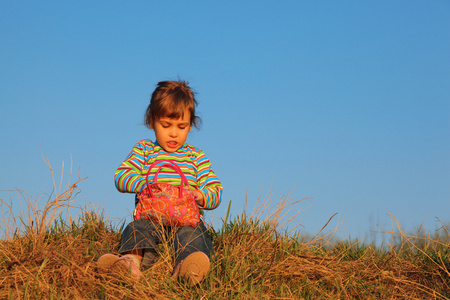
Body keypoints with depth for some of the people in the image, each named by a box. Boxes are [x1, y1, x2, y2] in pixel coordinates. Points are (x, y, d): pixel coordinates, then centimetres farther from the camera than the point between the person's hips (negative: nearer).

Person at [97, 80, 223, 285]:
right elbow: (121, 178, 2)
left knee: (191, 233, -34)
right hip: (150, 217, 0)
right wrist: (149, 185, -17)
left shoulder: (196, 157, 19)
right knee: (137, 228, -32)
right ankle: (132, 260, -63)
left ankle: (185, 268, -64)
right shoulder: (143, 150, 17)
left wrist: (201, 196, -12)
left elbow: (216, 193, 13)